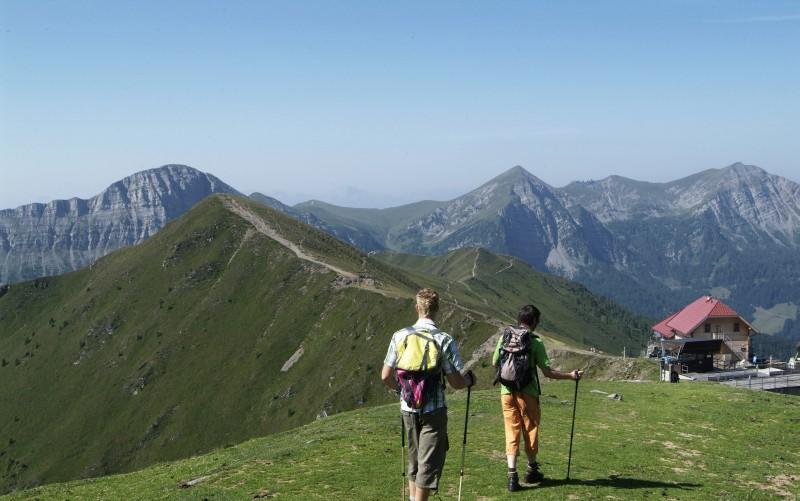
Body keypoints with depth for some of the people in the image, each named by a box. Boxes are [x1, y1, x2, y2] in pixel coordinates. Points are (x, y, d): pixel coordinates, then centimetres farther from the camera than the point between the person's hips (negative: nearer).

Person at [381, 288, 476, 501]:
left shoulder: (400, 336, -4)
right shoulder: (444, 340, -13)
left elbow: (386, 377, 0)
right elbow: (456, 382, -13)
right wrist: (470, 379, 9)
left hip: (408, 409, 4)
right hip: (434, 411, -4)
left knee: (414, 462, 20)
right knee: (429, 464, 4)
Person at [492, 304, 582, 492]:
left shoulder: (505, 336, 2)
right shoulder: (535, 342, -10)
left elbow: (494, 363, 11)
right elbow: (547, 372, -12)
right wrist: (570, 375, 0)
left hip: (507, 391, 3)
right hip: (527, 393, -3)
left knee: (511, 432, 6)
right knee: (530, 430, 14)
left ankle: (512, 474, -4)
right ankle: (531, 471, 30)